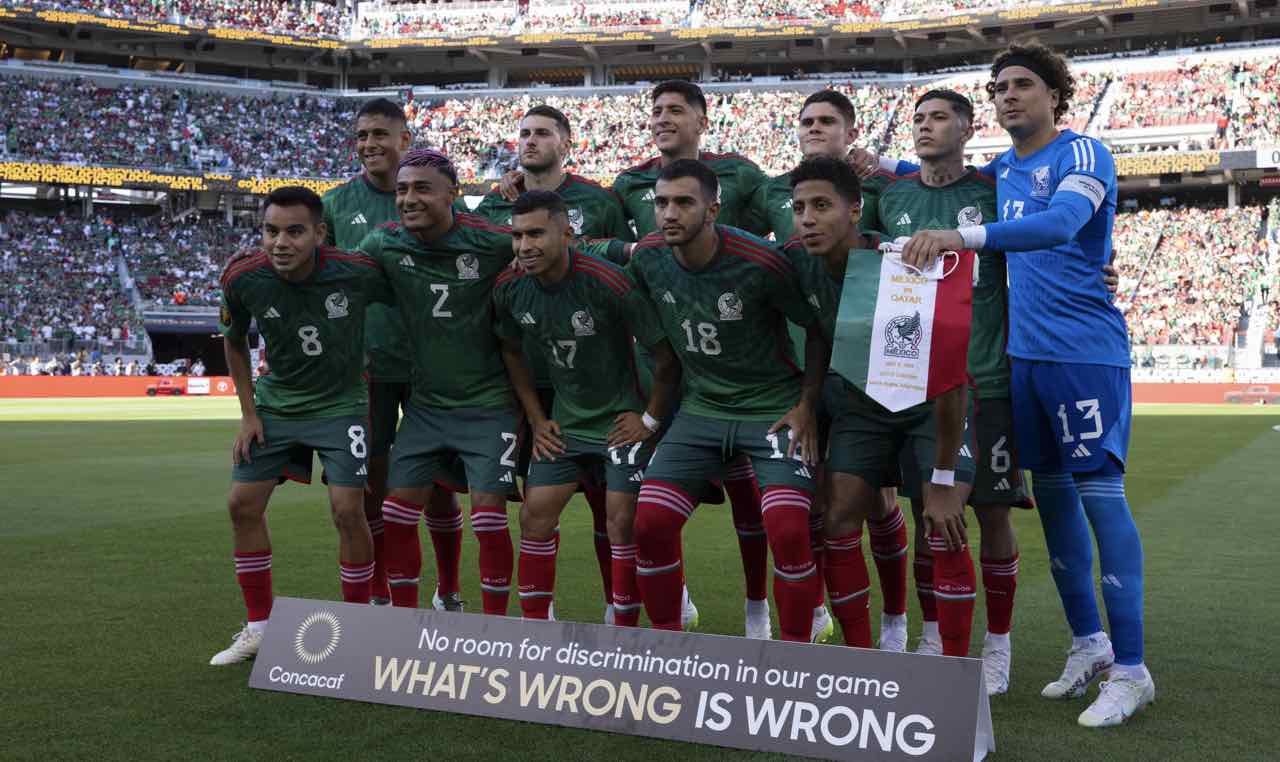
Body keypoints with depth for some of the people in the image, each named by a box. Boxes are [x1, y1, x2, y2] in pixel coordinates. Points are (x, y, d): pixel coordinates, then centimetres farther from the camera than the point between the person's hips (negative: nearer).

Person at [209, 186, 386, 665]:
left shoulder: (358, 273, -24)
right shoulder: (243, 279, -16)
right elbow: (234, 342, 4)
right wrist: (248, 414, 1)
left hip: (340, 405, -3)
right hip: (276, 403, 3)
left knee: (347, 510, -12)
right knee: (243, 505, 1)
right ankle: (259, 627, 17)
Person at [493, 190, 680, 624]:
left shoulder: (608, 284, -25)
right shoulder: (509, 289, -8)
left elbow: (665, 354, -17)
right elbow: (512, 353, 12)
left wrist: (651, 419, -10)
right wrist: (537, 419, 8)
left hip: (622, 421, -5)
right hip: (564, 423, 5)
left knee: (623, 520, -8)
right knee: (535, 515, 2)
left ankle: (625, 630, 7)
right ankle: (534, 624, 15)